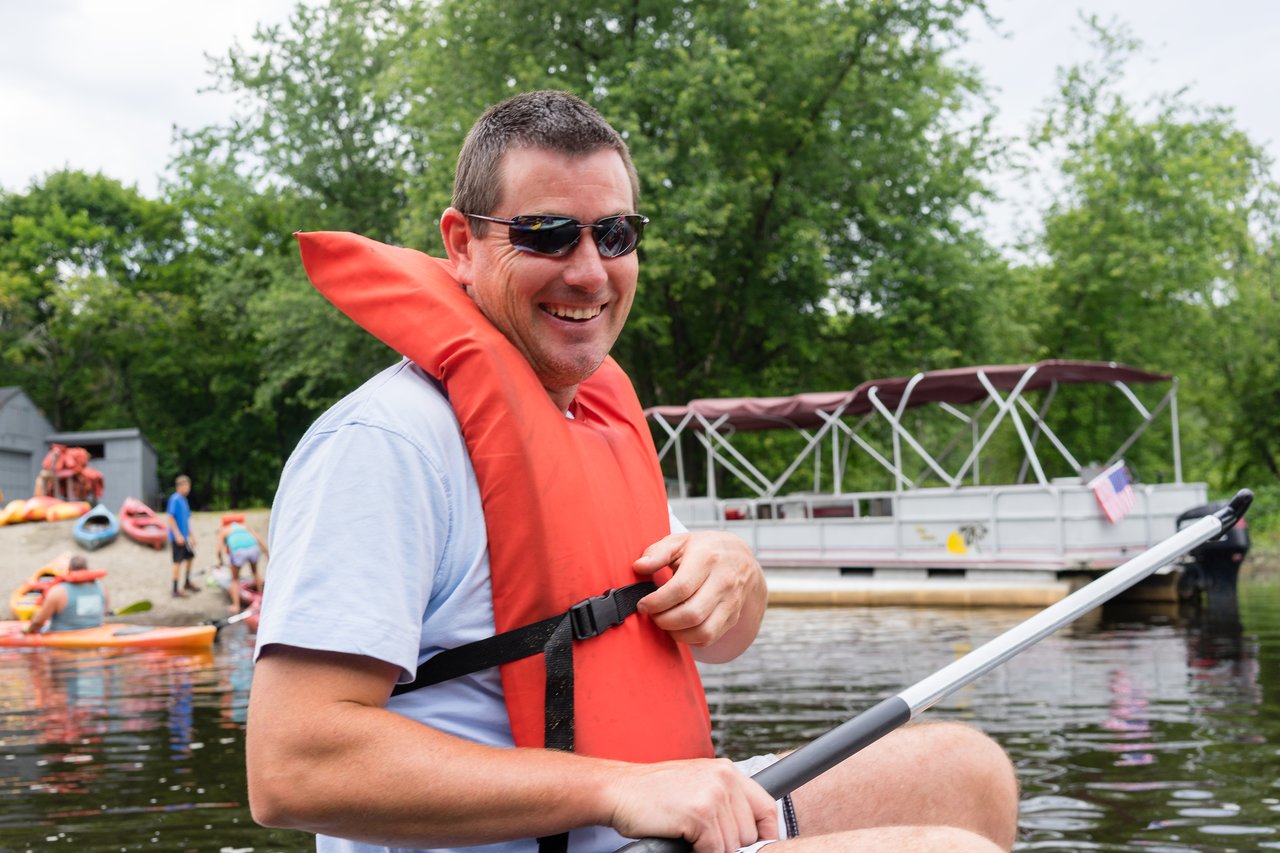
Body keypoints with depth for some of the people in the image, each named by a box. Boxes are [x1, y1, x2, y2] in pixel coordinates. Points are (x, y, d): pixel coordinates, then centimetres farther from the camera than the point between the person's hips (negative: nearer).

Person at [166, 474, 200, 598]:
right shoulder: (174, 499, -16)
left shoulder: (183, 500, 11)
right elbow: (171, 518, -20)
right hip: (177, 537, -9)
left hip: (184, 536, 9)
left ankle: (187, 583, 35)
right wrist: (178, 535, -22)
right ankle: (176, 590, -1)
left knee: (189, 557, 18)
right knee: (178, 562, -6)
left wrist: (191, 535, 21)